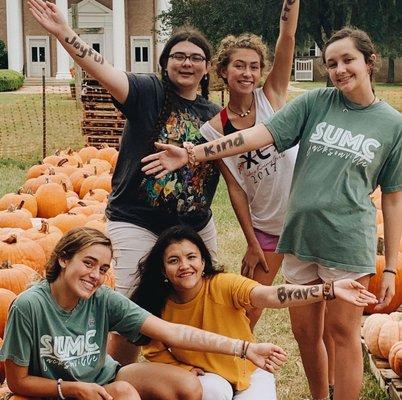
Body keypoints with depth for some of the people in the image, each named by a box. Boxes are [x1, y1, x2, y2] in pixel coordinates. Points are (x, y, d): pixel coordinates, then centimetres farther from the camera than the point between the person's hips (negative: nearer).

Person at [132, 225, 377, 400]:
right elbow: (154, 350, 0)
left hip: (248, 374, 0)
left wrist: (330, 290, -52)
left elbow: (270, 295, -39)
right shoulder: (159, 306, -16)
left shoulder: (223, 285, -24)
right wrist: (186, 369, -17)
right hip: (204, 379, 0)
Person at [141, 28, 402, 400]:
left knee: (343, 333, 3)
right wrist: (192, 154, -16)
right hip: (300, 234, 3)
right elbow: (261, 134, -6)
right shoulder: (315, 102, 3)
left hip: (348, 242, -3)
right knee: (304, 332, 13)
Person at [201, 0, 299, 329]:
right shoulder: (215, 128, -5)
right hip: (264, 226, 1)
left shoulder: (272, 96, -6)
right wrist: (252, 243, -4)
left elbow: (288, 36, -18)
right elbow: (235, 188, -4)